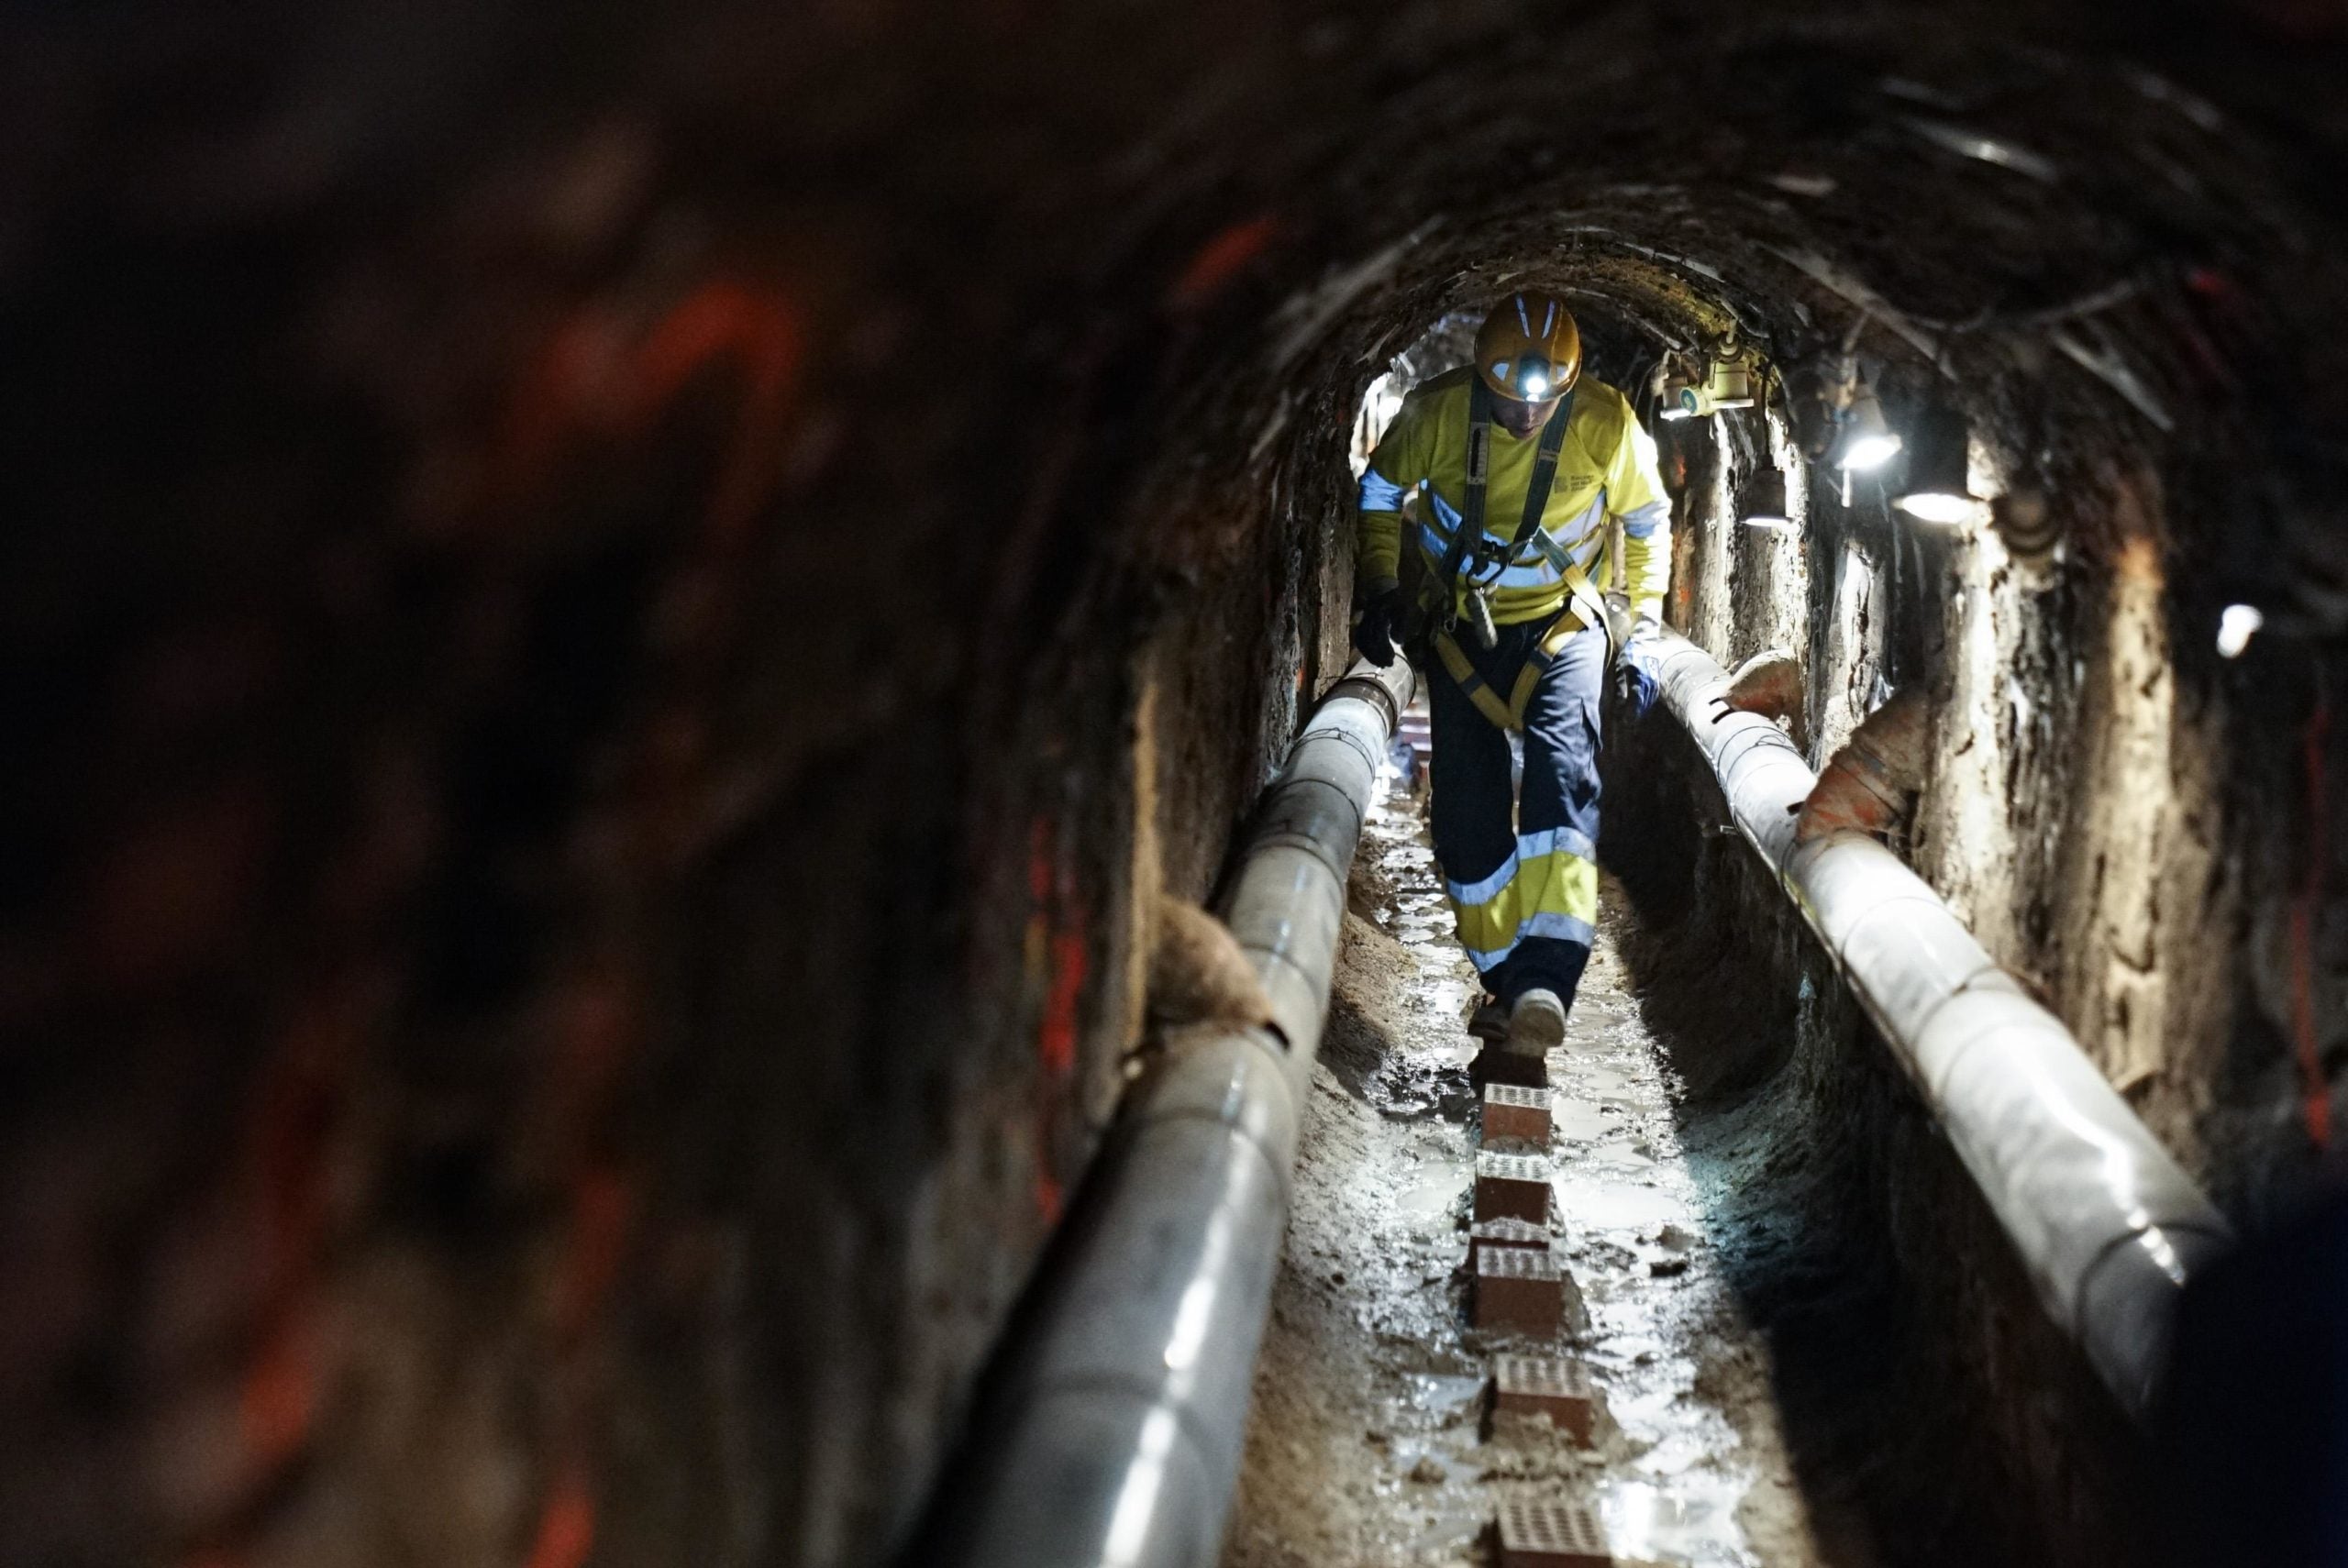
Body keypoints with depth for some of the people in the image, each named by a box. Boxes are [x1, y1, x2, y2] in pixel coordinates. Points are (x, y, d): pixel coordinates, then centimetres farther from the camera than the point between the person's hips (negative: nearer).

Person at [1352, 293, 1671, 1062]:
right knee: (1468, 806, -2)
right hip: (1461, 623, 2)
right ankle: (1504, 980, 11)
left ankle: (1545, 979, -35)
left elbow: (1647, 520, 1)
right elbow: (1380, 492, 2)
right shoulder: (1437, 411, -18)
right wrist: (1378, 586, -6)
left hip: (1564, 622, -2)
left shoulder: (1607, 423, -18)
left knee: (1563, 768, -24)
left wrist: (1640, 624, 2)